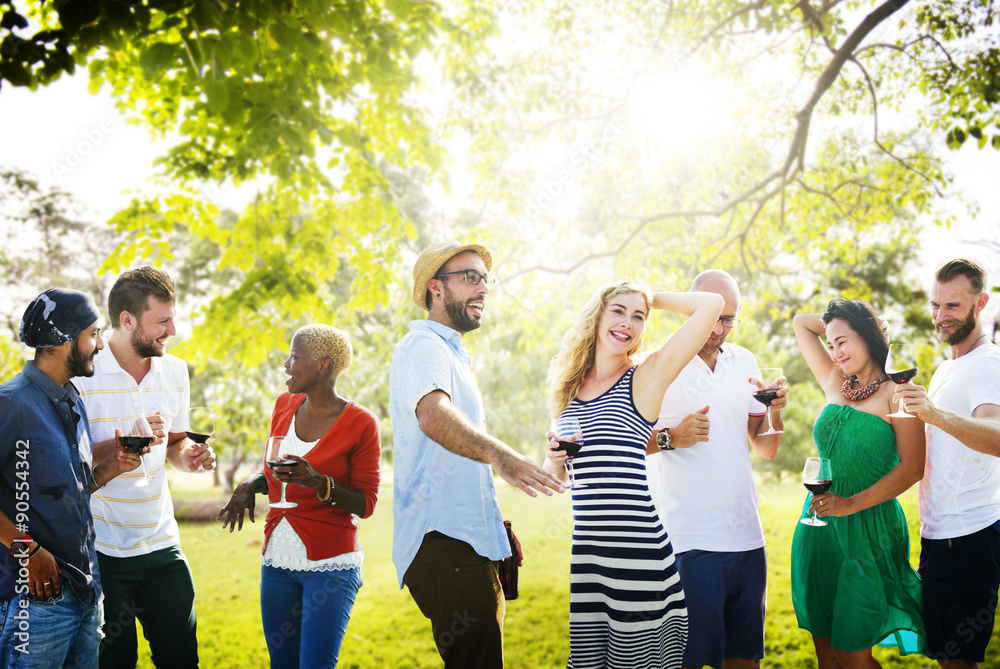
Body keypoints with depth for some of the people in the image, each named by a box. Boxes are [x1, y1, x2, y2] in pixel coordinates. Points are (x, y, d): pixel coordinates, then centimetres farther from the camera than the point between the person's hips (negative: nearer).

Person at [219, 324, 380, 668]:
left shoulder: (360, 423, -10)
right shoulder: (284, 405, 7)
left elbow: (366, 504, -8)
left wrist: (319, 484, -24)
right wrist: (250, 485, 0)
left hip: (331, 565, -5)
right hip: (278, 560, 6)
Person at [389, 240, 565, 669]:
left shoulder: (453, 354, 24)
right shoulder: (423, 347, -10)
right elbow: (431, 414, -34)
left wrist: (499, 527, 25)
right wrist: (499, 455, -50)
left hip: (470, 543, 11)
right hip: (445, 544, -11)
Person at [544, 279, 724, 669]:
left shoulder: (645, 379, -2)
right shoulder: (570, 387, 13)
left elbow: (712, 304, -8)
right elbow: (553, 475, 21)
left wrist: (651, 298, 6)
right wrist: (554, 456, -1)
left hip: (637, 549, -5)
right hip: (582, 550, 5)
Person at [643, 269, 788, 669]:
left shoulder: (744, 362, 13)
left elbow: (766, 449, 16)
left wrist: (775, 411, -4)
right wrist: (673, 437, -18)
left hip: (747, 538, 5)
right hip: (688, 542, -5)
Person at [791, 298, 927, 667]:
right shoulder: (835, 384, 12)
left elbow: (913, 467, -11)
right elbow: (801, 322, 23)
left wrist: (852, 503, -18)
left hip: (867, 528, -6)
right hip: (819, 525, 6)